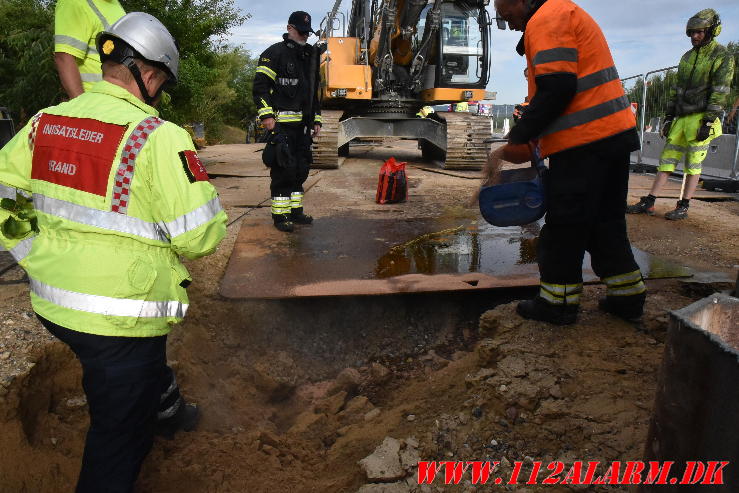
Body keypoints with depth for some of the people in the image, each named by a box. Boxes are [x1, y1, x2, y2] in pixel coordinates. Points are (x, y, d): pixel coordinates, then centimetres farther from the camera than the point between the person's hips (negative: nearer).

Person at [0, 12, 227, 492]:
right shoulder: (159, 137, -20)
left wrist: (41, 260, 17)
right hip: (119, 316, -8)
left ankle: (167, 412, 60)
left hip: (52, 303, 8)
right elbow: (201, 234, -19)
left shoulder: (45, 122, 2)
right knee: (120, 433, 13)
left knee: (146, 362, 35)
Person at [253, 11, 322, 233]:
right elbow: (260, 85, -10)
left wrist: (316, 120, 20)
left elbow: (314, 92, 26)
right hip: (281, 123, -8)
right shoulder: (274, 53, -4)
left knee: (301, 168, 11)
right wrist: (266, 115, -18)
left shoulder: (310, 56, 20)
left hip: (302, 124, 8)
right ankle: (280, 215, 0)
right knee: (283, 168, -8)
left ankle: (295, 210, 22)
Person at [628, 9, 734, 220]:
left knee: (693, 164, -3)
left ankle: (684, 207, 3)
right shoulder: (688, 57, 16)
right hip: (682, 117, 6)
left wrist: (709, 121, -17)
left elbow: (720, 92, -11)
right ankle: (648, 203, 2)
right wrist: (669, 116, 13)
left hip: (701, 118, -6)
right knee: (667, 159, 2)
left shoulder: (722, 56, -4)